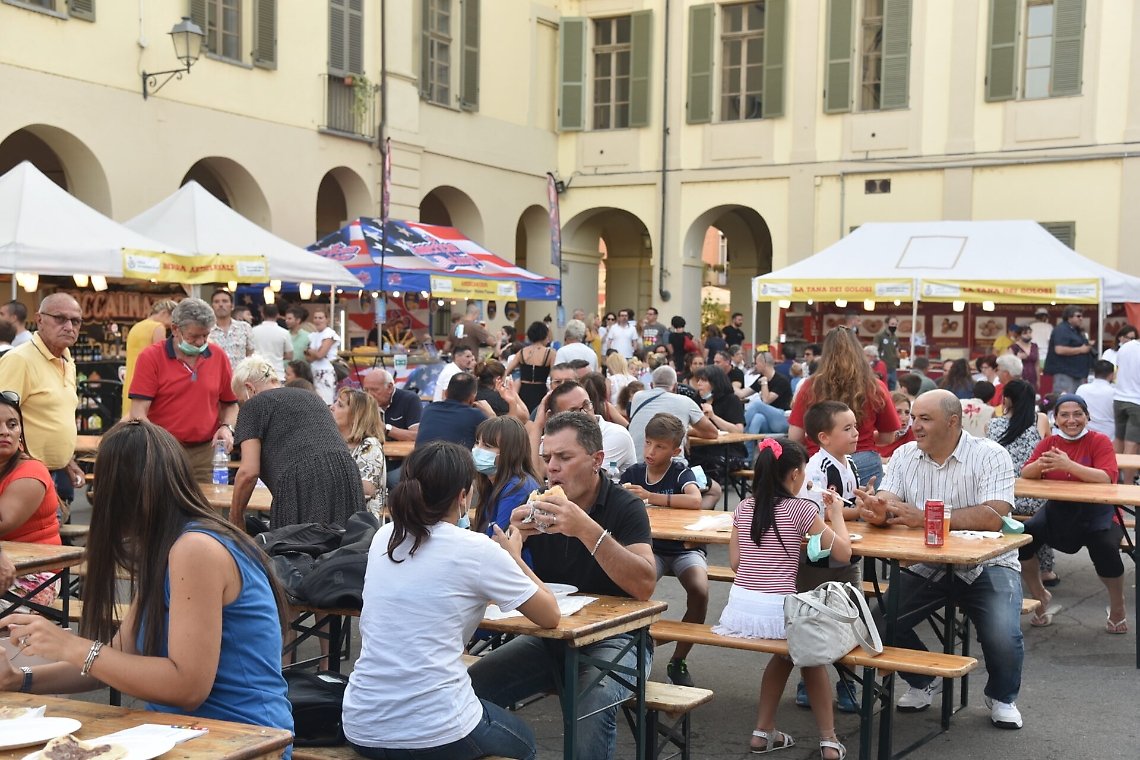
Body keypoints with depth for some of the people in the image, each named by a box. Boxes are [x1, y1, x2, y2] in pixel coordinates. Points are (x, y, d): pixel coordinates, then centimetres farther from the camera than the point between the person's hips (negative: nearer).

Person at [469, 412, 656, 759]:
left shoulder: (625, 507, -11)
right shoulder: (542, 505, 2)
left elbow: (645, 586, -27)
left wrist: (587, 530, -35)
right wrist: (513, 536, -20)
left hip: (612, 637, -4)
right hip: (549, 635, 5)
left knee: (593, 703, -35)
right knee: (471, 687, -16)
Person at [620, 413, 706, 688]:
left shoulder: (681, 473, -7)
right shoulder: (633, 473, 3)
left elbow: (695, 501, -28)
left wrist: (651, 497, -33)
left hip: (684, 547, -2)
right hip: (651, 548, 2)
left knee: (700, 591, -28)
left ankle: (678, 661, -7)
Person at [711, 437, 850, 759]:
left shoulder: (744, 507, 10)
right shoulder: (801, 509, -4)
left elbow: (735, 562, 13)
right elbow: (843, 553, 1)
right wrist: (837, 513, 15)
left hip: (739, 609, 5)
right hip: (776, 612, -4)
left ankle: (764, 732, 32)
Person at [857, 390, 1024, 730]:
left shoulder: (990, 456, -12)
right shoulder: (905, 456, 3)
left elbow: (992, 517, -26)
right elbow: (885, 507, -6)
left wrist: (923, 518, -28)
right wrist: (877, 512, -32)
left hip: (986, 565, -4)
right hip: (927, 566, 4)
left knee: (1003, 637, -25)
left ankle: (1002, 697, 12)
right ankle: (924, 682, 17)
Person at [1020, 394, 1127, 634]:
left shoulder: (1100, 441, -6)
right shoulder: (1049, 443, 6)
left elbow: (1107, 478, -22)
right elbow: (1025, 474, -5)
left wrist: (1068, 465, -34)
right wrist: (1041, 464, -29)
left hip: (1097, 512, -4)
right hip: (1057, 510, 4)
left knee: (1105, 548, -32)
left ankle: (1117, 606, -1)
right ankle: (1039, 595, 8)